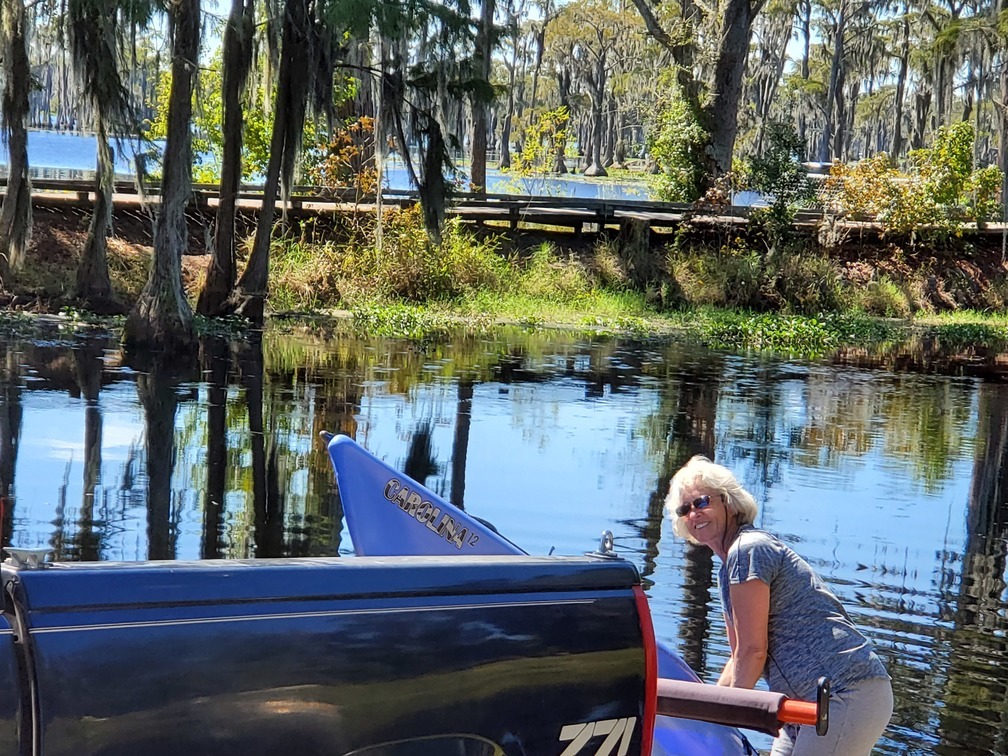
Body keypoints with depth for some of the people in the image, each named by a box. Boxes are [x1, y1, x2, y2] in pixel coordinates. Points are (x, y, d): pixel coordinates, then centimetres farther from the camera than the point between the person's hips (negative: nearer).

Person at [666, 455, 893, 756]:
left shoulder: (747, 550, -12)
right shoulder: (727, 569, 19)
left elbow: (753, 650, -14)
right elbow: (739, 658, 23)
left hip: (848, 694, -10)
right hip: (813, 701, 10)